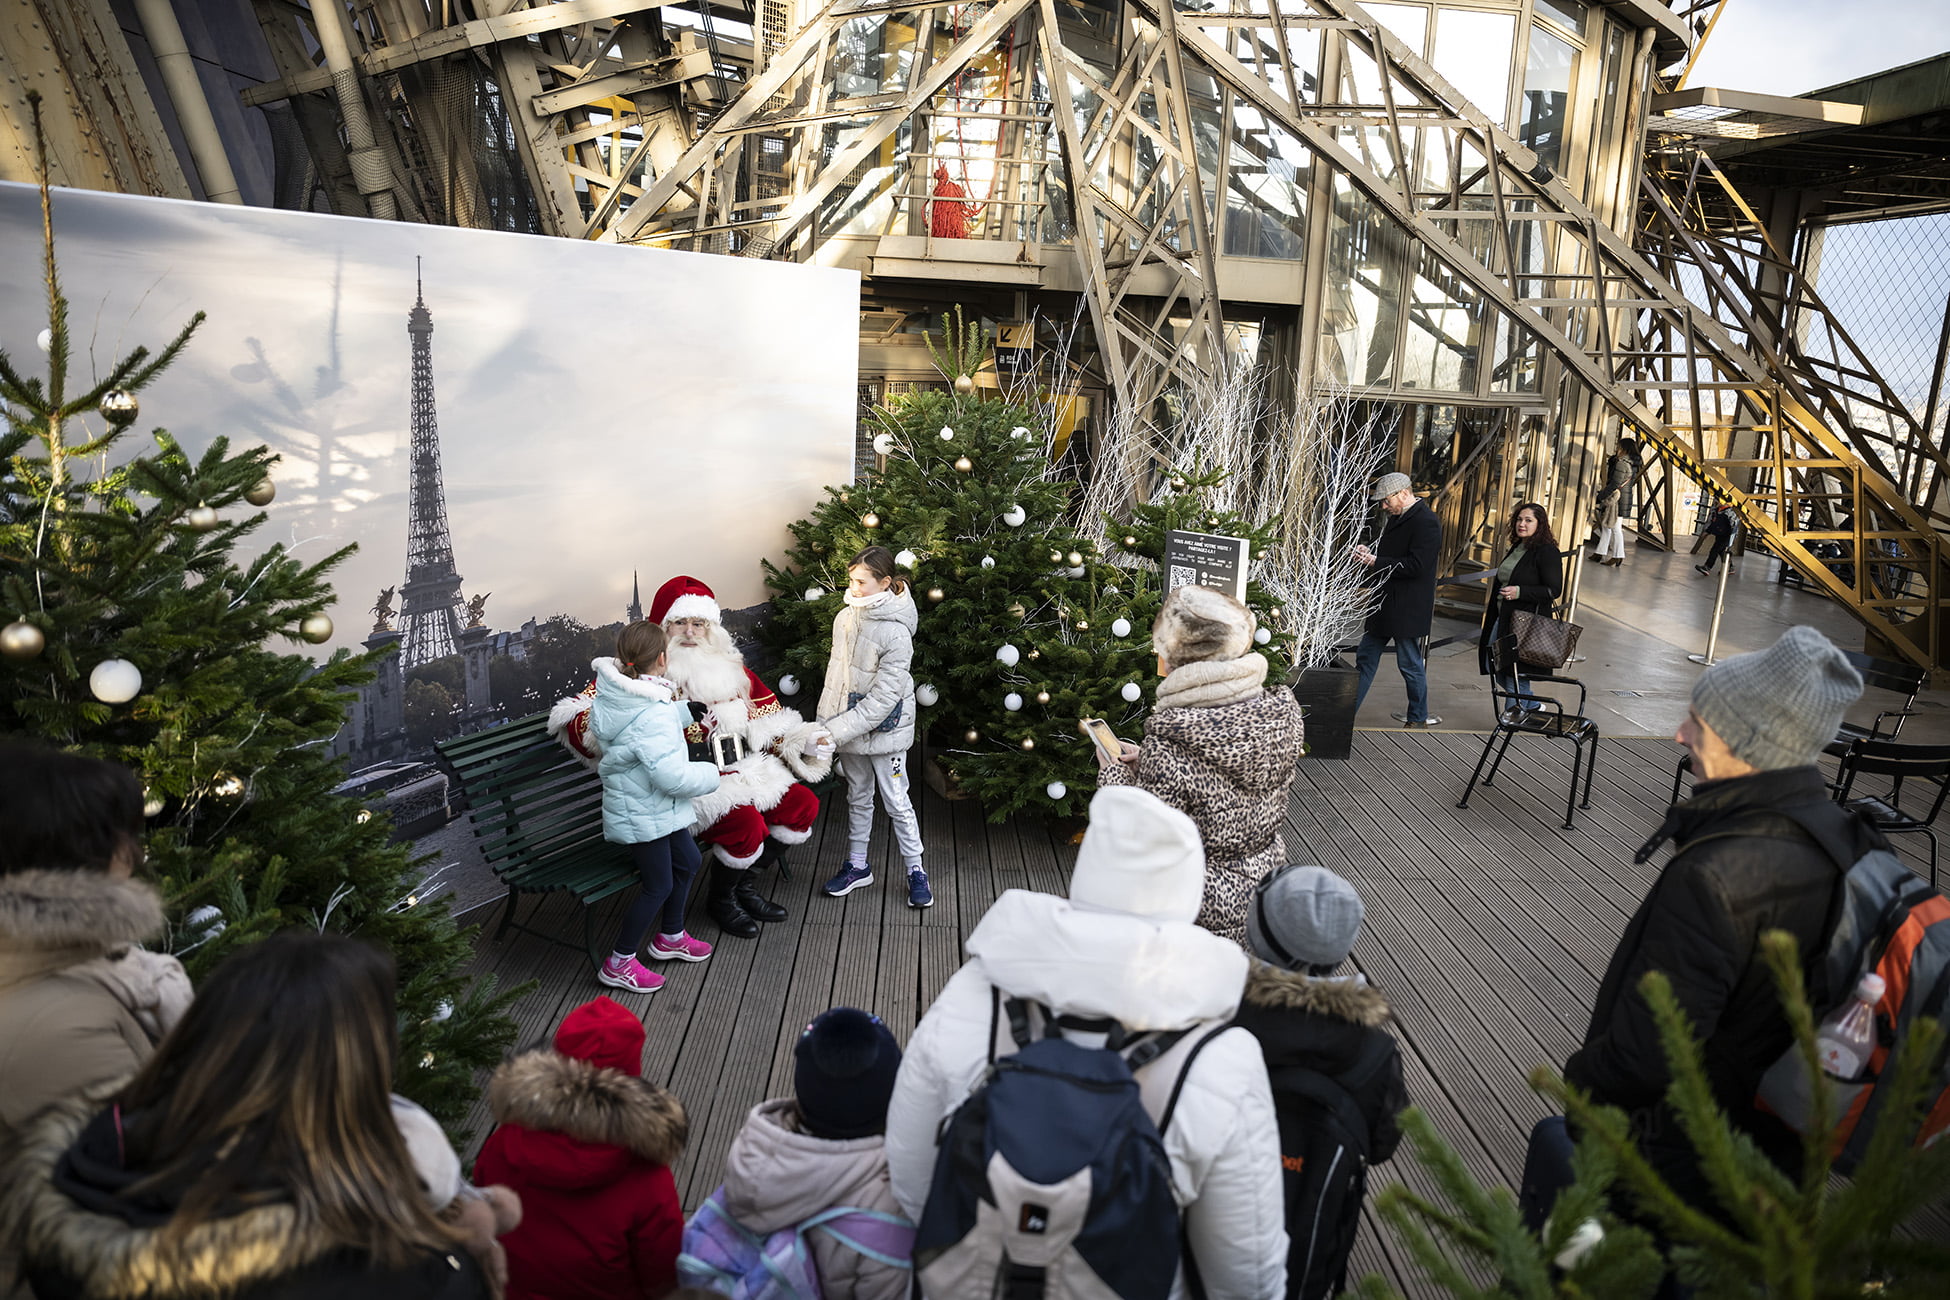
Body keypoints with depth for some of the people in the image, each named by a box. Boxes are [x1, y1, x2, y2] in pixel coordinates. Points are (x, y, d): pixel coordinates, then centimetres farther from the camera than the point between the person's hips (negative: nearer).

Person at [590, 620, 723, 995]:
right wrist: (710, 774, -15)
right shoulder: (653, 715, -31)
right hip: (644, 814, -10)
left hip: (657, 809, 10)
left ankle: (670, 937, 42)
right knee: (659, 886, 5)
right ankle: (618, 964, 20)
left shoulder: (612, 695, -2)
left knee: (687, 862, 24)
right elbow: (672, 775, -34)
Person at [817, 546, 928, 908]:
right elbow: (835, 674, 8)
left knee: (897, 802, 5)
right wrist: (825, 724, 5)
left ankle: (915, 871, 22)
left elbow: (883, 698, -23)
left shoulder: (896, 633, -22)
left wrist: (837, 731, -23)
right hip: (849, 728, 6)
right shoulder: (845, 617, -1)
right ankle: (857, 866, 33)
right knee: (858, 797, 19)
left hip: (884, 730, -6)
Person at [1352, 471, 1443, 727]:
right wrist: (1369, 553, 3)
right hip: (1385, 605, 10)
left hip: (1407, 609, -10)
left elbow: (1415, 566, -24)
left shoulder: (1426, 522, -17)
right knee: (1366, 658, 12)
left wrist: (1375, 561, -21)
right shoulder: (1397, 518, 13)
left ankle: (1418, 718, 19)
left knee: (1411, 664, 3)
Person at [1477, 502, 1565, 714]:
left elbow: (1554, 590, -17)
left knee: (1516, 672, -3)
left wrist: (1519, 591, -26)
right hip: (1503, 618, 9)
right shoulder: (1516, 548, 14)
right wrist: (1492, 612, 23)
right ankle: (1533, 706, 30)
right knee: (1493, 667, 12)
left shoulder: (1547, 552, -12)